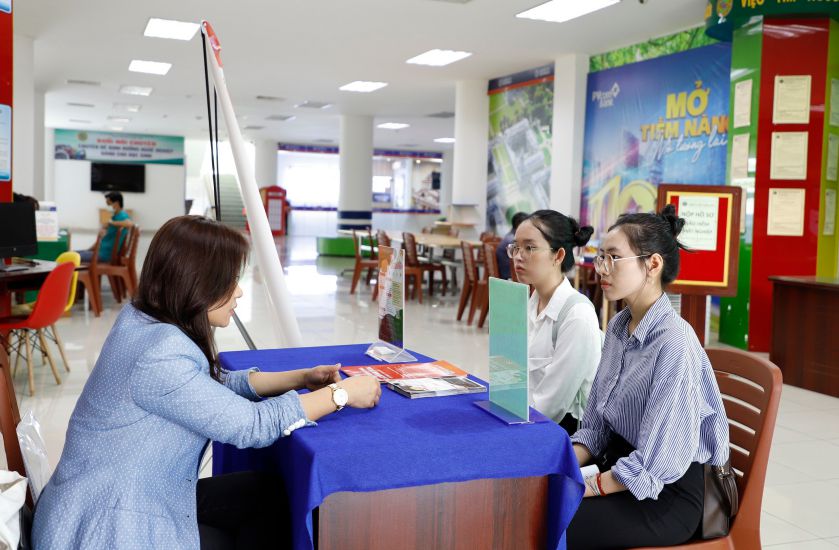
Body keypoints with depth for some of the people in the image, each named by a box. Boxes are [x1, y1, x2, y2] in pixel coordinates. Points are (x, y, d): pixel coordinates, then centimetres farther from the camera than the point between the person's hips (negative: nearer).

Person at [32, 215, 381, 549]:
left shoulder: (145, 320, -1)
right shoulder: (160, 355, -29)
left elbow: (215, 384, 11)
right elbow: (250, 425, -26)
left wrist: (301, 378, 2)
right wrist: (340, 394, -15)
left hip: (126, 497, 8)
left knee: (270, 495, 6)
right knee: (270, 500, 3)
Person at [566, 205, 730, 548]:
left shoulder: (674, 342, -22)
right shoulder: (619, 327, 4)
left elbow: (656, 464, -22)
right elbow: (595, 426, 9)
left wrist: (579, 489, -16)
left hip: (668, 495, -7)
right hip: (618, 466, 7)